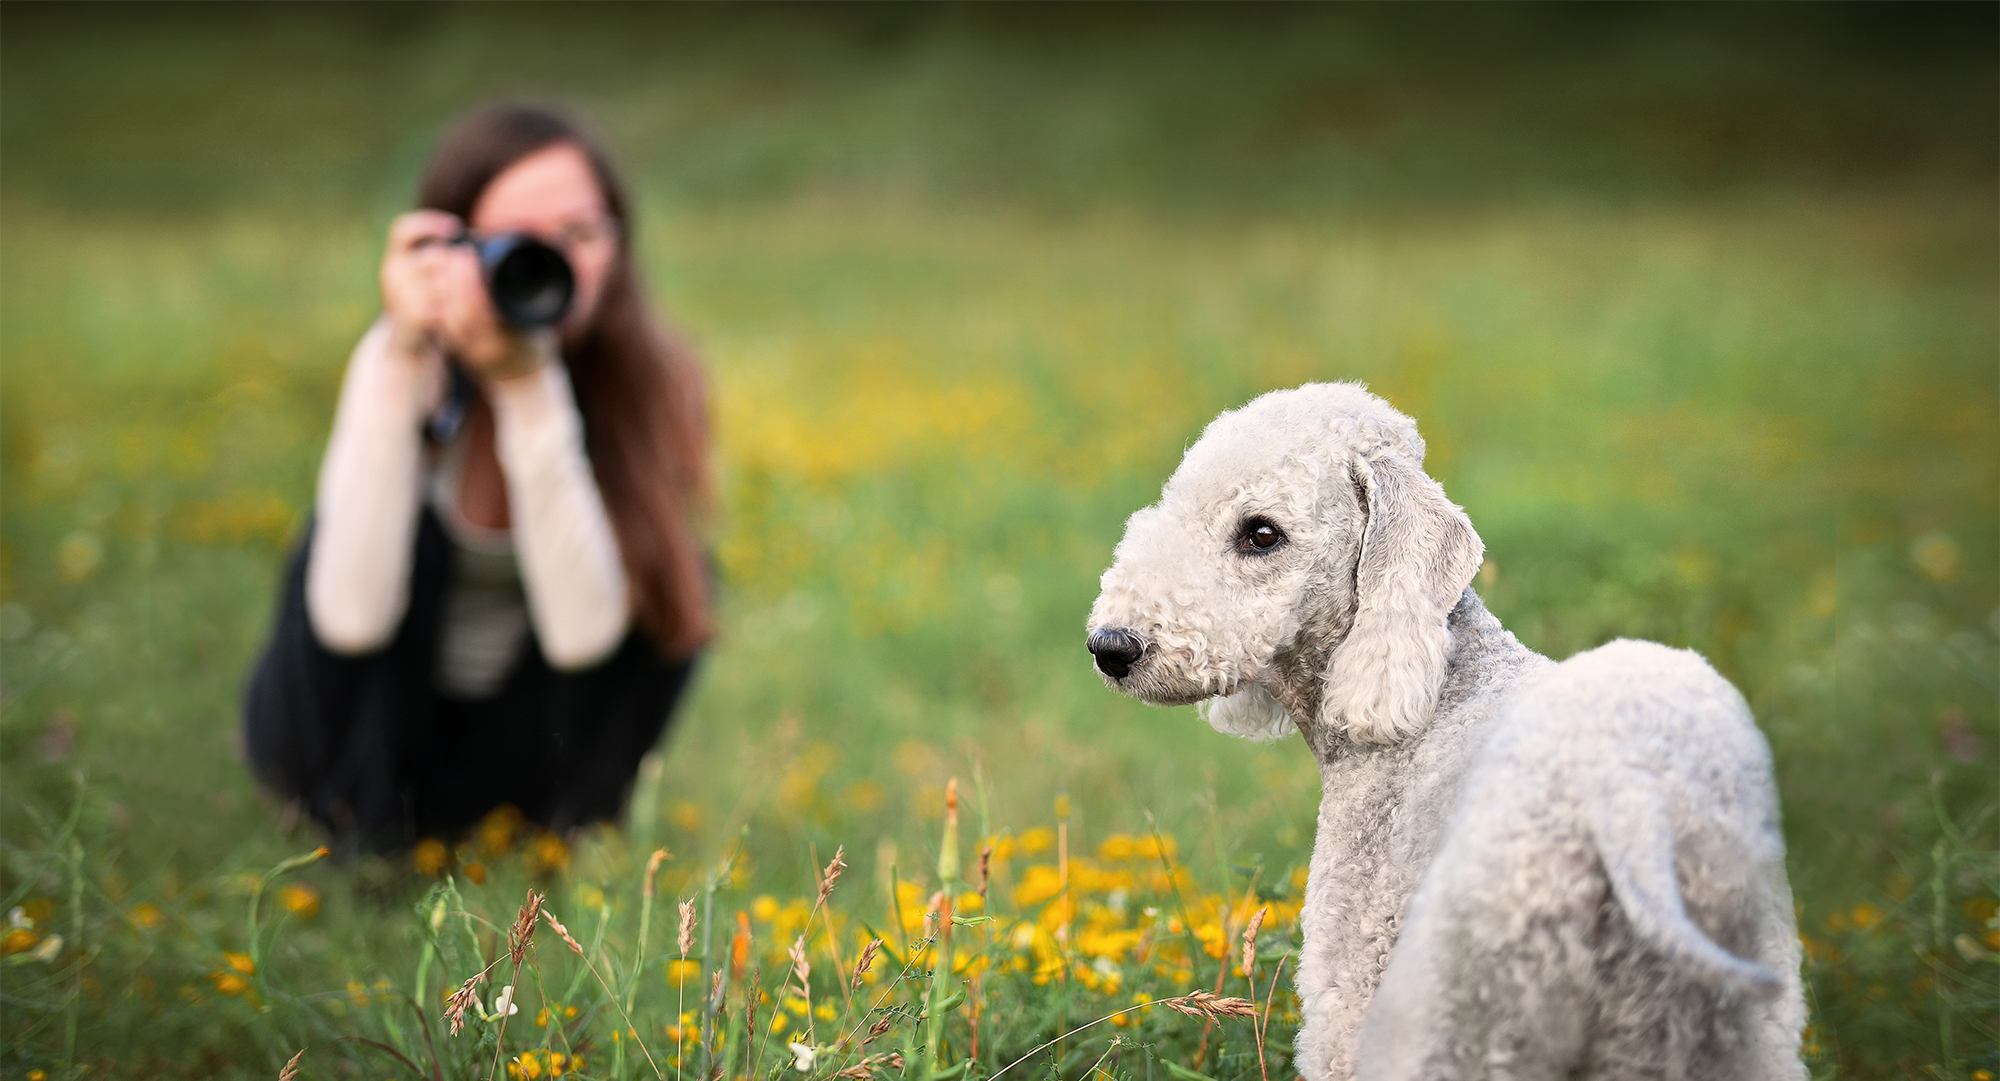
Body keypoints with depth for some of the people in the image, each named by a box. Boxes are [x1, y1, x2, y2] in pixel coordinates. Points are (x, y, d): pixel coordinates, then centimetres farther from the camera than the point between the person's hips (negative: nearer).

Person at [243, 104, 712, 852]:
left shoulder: (653, 376, -18)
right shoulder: (404, 364, -20)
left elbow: (585, 630, -30)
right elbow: (349, 620, -34)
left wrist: (531, 390, -37)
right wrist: (401, 362, -38)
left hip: (528, 729, 2)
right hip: (367, 721, -1)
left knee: (670, 577, -23)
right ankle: (363, 833, -5)